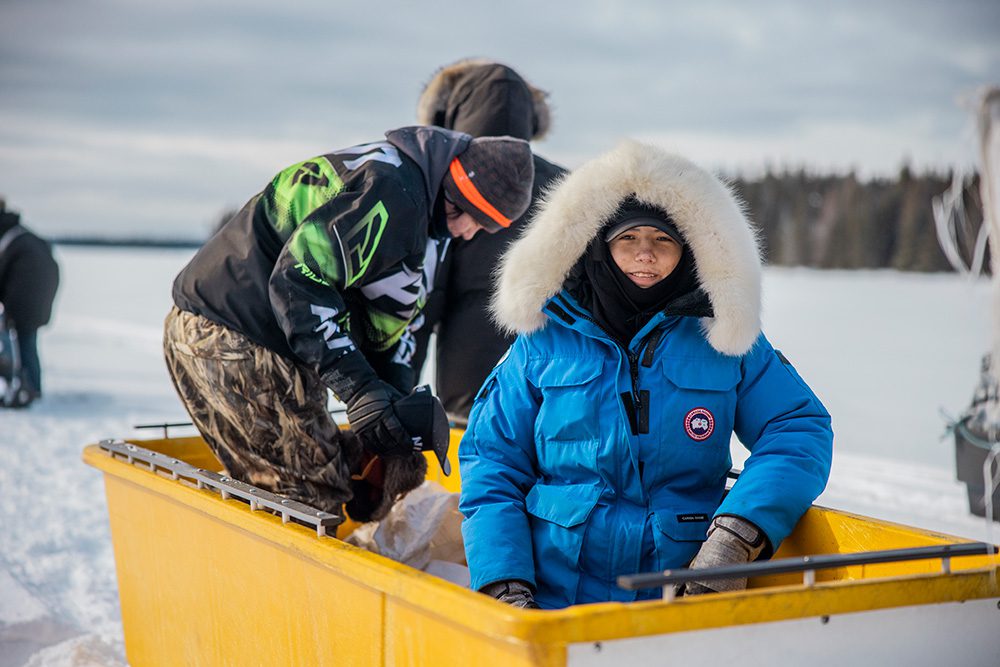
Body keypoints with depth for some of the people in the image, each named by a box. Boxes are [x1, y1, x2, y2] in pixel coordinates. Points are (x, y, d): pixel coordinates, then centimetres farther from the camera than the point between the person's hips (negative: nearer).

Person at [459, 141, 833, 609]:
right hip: (550, 599, -2)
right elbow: (490, 464, 6)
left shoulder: (725, 339, 8)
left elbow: (800, 429, 3)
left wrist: (736, 540, -12)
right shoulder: (546, 341, 7)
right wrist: (504, 585, -8)